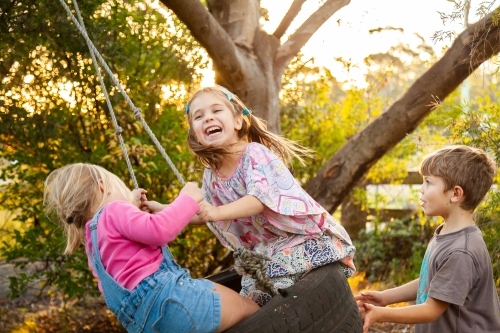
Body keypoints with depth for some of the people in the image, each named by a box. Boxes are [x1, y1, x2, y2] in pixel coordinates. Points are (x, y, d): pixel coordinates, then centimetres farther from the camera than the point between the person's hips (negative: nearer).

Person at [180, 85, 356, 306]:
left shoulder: (255, 154, -18)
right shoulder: (211, 178, 3)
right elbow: (200, 213, 16)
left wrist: (217, 212, -42)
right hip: (269, 249, 8)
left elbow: (259, 199, -31)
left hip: (309, 237, -7)